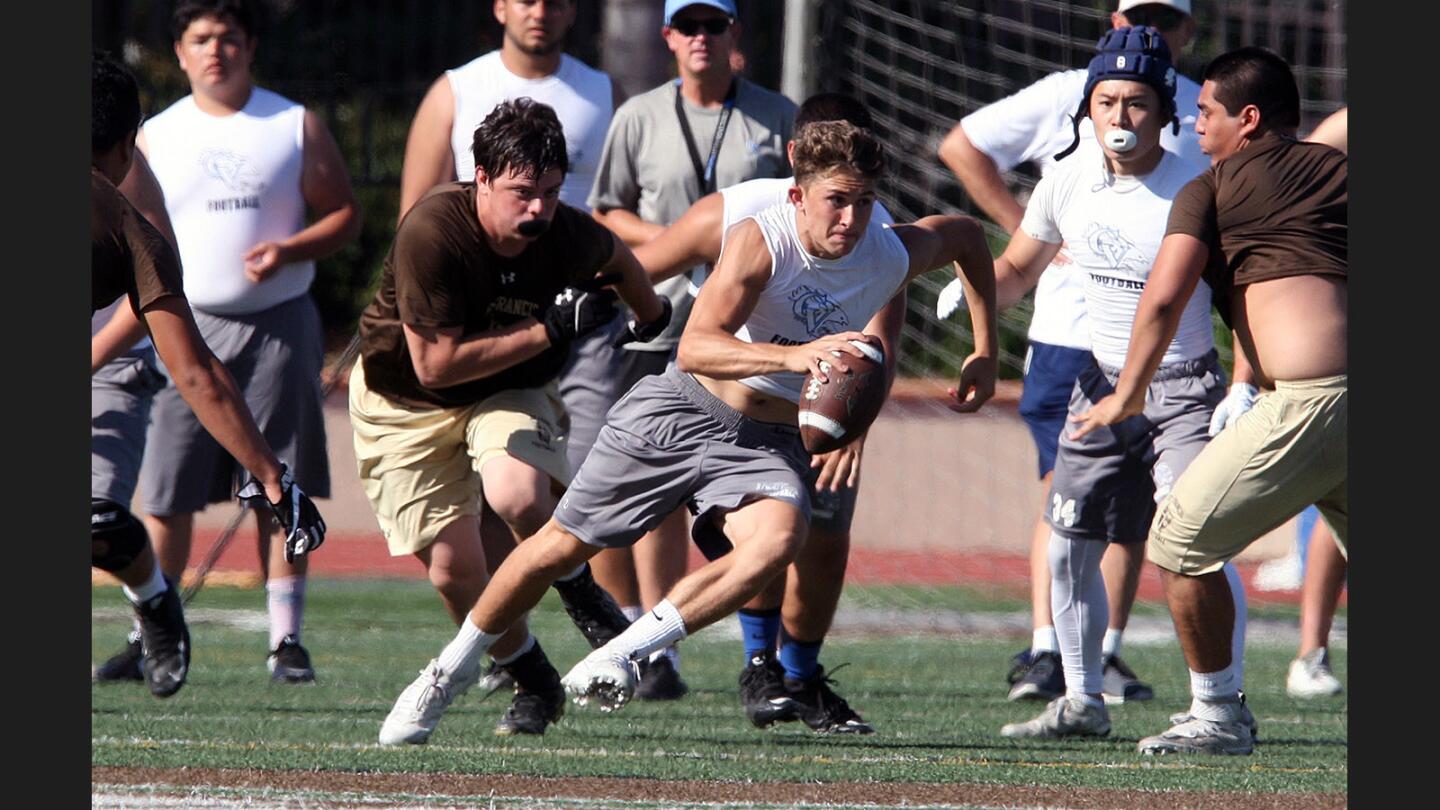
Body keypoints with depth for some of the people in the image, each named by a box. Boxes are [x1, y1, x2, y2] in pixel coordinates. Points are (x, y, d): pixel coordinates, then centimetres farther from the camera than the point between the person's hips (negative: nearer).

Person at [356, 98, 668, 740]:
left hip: (509, 390, 1)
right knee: (453, 569, -7)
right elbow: (435, 365, -30)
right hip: (404, 400, -1)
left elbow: (617, 258, 9)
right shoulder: (431, 233, -31)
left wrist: (653, 322, 27)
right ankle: (532, 683, 17)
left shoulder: (569, 237, -19)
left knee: (518, 497, -31)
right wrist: (550, 330, -29)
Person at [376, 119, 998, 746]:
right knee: (562, 545, 3)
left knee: (779, 536, -32)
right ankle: (443, 677, 25)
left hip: (767, 442, 3)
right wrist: (795, 356, -48)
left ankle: (619, 658, -28)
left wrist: (983, 353, 11)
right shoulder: (761, 241, -23)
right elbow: (695, 347, -34)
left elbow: (967, 234, 14)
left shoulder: (894, 257, -9)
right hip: (679, 412, -3)